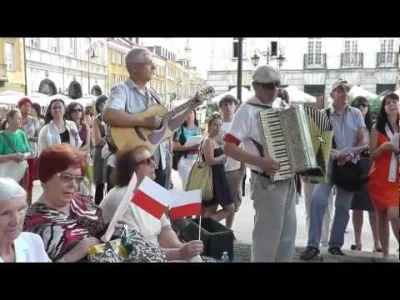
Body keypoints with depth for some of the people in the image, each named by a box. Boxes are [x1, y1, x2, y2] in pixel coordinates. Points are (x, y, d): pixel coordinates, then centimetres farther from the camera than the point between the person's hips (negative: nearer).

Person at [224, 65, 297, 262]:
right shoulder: (247, 111, -11)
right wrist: (260, 162, -27)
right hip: (267, 183, -8)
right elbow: (229, 148, -19)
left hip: (288, 181, 8)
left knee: (287, 234, 16)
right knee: (267, 235, 1)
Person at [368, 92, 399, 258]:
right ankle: (385, 253, 14)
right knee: (382, 216, 5)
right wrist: (383, 147, -18)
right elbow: (372, 155, 0)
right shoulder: (377, 128, 3)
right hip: (380, 178, 0)